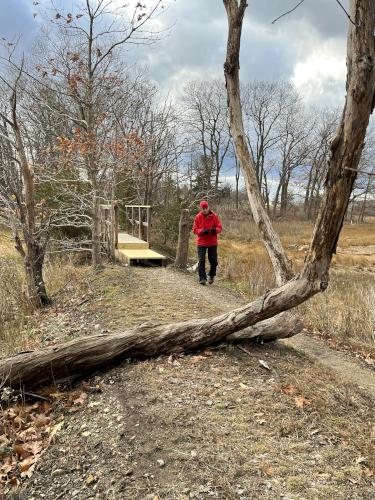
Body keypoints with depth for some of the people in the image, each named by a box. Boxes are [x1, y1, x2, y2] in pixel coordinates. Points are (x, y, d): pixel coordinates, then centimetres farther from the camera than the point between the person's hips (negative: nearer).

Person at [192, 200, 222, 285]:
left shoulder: (214, 216, -2)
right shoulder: (198, 217, -1)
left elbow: (219, 227, -1)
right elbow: (194, 229, -2)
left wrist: (215, 230, -23)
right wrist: (202, 231, -20)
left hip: (212, 243, 1)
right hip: (201, 242, -1)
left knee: (213, 261, 7)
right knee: (201, 260, -6)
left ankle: (211, 275, 31)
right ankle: (202, 278, 1)